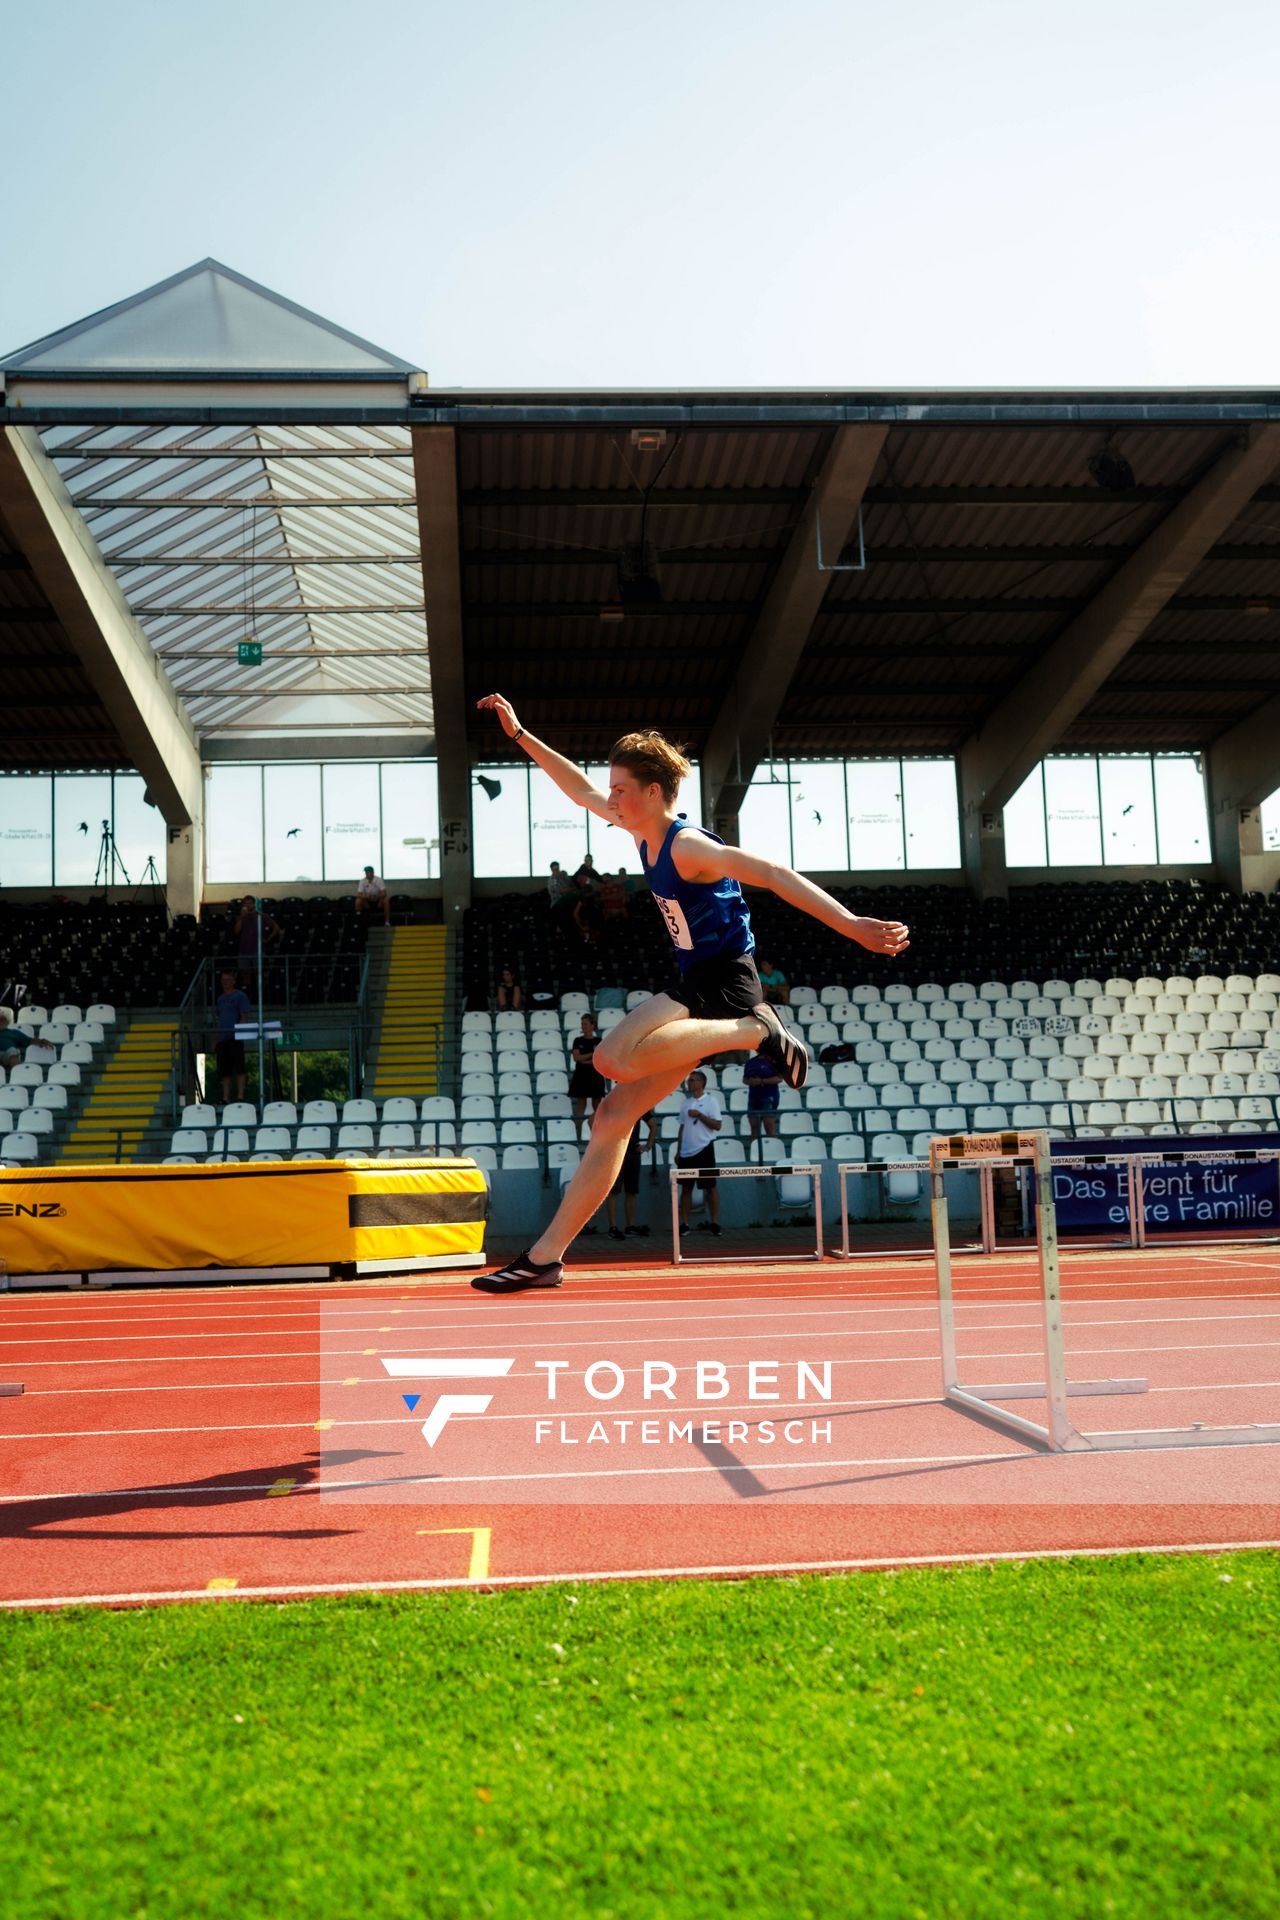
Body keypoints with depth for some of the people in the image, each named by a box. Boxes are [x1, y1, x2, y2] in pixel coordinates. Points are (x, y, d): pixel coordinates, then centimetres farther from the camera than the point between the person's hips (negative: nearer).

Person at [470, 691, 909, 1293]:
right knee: (613, 1116, 7)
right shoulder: (645, 833, 9)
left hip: (724, 985, -9)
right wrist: (519, 734, 26)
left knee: (613, 1058, -30)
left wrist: (854, 926, -33)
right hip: (696, 990, 9)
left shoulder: (688, 846, -17)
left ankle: (755, 1031, -17)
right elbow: (583, 791, 23)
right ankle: (545, 1257, 13)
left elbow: (773, 874, -25)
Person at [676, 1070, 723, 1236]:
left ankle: (714, 1223, 3)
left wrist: (699, 1115, -17)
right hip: (686, 1152, 6)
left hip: (703, 1149, -6)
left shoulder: (710, 1101, -4)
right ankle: (684, 1224, 9)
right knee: (686, 1187, 6)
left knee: (711, 1187, -1)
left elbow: (717, 1125, -11)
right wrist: (678, 1151, 14)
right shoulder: (686, 1103, 13)